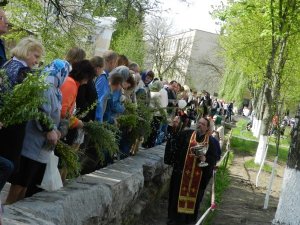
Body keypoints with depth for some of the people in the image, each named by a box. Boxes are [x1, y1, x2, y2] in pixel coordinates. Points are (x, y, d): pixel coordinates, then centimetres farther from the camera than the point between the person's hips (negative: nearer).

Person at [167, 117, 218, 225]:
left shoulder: (211, 141, 3)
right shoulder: (186, 134, 0)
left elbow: (214, 158, 2)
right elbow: (177, 150, -1)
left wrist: (205, 159, -17)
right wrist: (176, 165, -9)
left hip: (199, 176, 1)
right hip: (182, 171, -1)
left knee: (194, 196, 10)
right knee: (178, 194, 7)